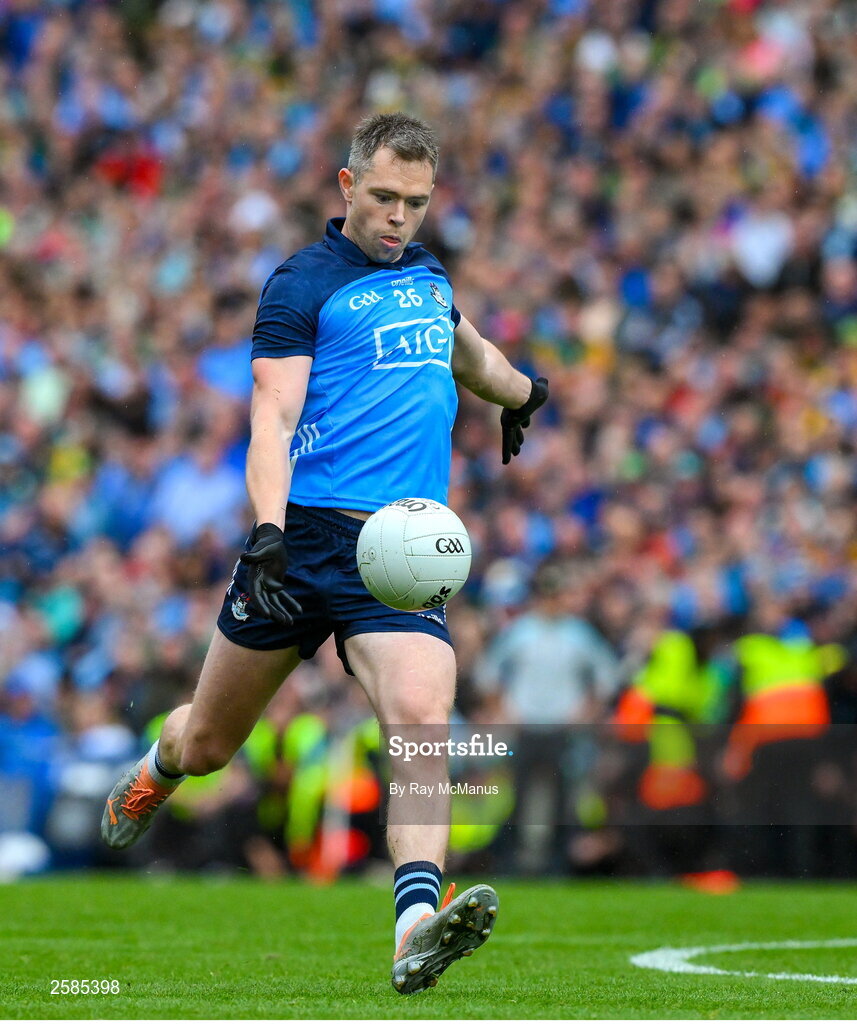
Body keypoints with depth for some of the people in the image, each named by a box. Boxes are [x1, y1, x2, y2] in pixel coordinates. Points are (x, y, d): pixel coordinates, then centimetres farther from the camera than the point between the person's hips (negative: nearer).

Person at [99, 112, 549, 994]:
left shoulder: (427, 274, 18)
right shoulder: (302, 284, -2)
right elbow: (273, 420, -13)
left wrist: (519, 390, 61)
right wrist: (268, 531, -28)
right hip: (304, 532, -3)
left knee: (421, 717, -23)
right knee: (208, 742, 10)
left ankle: (417, 929, -35)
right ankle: (154, 772, 46)